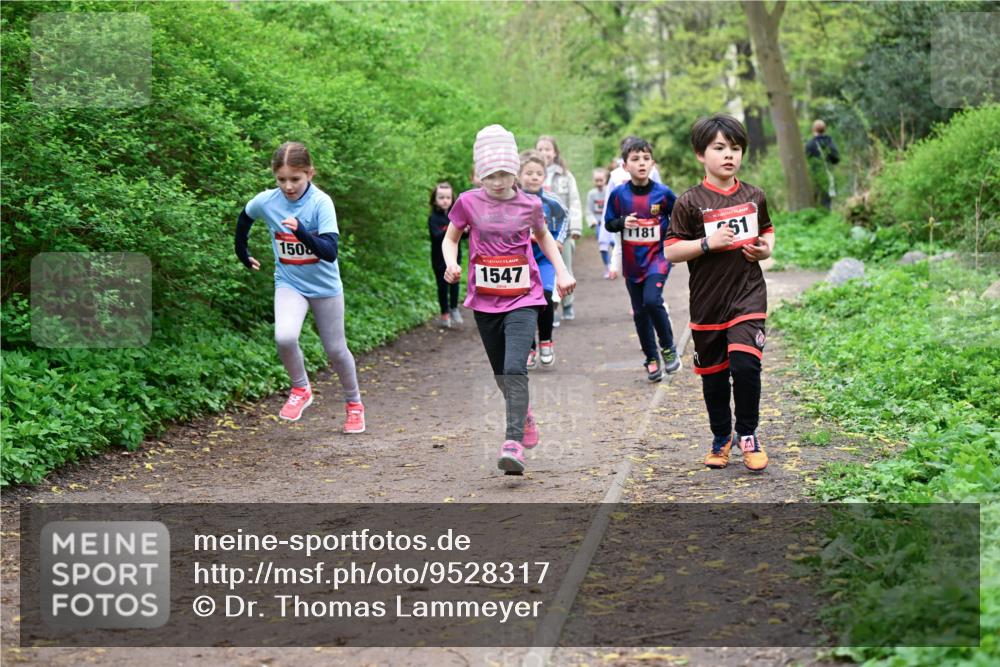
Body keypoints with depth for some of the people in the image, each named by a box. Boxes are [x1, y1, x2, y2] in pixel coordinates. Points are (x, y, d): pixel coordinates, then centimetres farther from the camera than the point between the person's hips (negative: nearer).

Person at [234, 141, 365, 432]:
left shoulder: (321, 202, -22)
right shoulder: (266, 201, -13)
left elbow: (330, 252, -30)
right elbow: (244, 218, 11)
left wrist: (301, 231, -45)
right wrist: (243, 254, 19)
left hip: (324, 287, -1)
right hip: (289, 284, 1)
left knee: (336, 350, 11)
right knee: (284, 337, -26)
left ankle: (354, 404, 36)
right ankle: (301, 389, 0)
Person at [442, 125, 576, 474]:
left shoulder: (529, 204, 0)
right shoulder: (468, 203, -3)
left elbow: (543, 236, 20)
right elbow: (450, 239, 10)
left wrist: (561, 271, 10)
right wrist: (451, 263, -11)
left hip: (523, 301, -2)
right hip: (485, 303, 2)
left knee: (515, 370, -20)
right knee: (501, 374, 14)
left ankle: (513, 443, -25)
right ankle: (524, 415, 43)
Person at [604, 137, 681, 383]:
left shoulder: (663, 193, -6)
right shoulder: (619, 194, -4)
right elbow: (608, 224, 4)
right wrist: (623, 222, -15)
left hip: (657, 257, -3)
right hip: (631, 262, 3)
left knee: (652, 300, -22)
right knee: (639, 312, 7)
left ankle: (668, 348, -2)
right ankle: (652, 360, 20)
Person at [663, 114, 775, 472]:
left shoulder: (754, 197, 5)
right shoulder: (690, 202, -5)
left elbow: (767, 230, 22)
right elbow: (671, 251, -7)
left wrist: (766, 248, 0)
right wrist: (708, 243, -19)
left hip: (748, 295, 1)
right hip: (707, 301, -1)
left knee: (745, 363, -16)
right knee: (713, 374, 11)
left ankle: (748, 434, 4)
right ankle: (721, 438, 30)